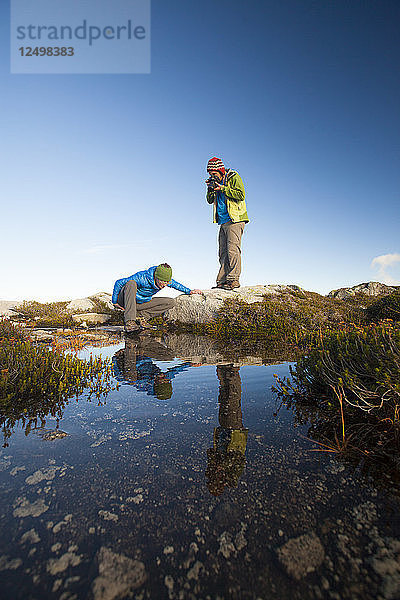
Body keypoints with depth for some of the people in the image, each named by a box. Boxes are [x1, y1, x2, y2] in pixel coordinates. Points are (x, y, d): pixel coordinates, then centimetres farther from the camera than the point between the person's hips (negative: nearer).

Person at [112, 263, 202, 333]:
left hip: (142, 303, 5)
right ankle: (129, 322, -44)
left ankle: (140, 316, -17)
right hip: (125, 301, -5)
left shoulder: (165, 279, -13)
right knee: (131, 283, -38)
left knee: (171, 302, -9)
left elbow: (175, 284, 11)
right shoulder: (142, 277, -31)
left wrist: (189, 291, 10)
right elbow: (119, 282, -23)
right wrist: (114, 301, -16)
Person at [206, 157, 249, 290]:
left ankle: (233, 280, -15)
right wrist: (210, 189, 0)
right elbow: (210, 200, 19)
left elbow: (241, 195, -14)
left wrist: (223, 188, -15)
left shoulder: (234, 177, -1)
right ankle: (222, 281, 3)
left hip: (235, 220, -7)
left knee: (232, 249, -16)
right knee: (223, 252, 2)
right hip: (223, 222, 8)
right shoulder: (216, 181, 20)